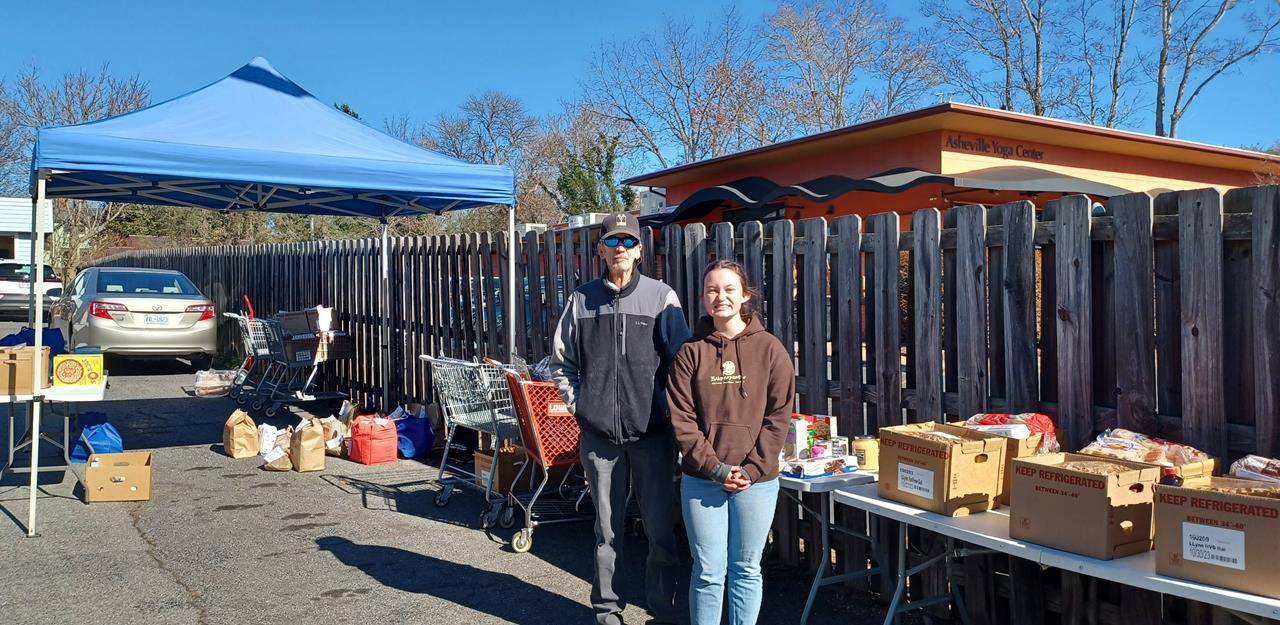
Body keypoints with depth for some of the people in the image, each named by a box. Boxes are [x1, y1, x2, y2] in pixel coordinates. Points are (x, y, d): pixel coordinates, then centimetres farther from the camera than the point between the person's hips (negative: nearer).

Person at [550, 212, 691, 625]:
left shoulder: (661, 297, 1)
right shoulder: (582, 300, 7)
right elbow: (561, 361, 14)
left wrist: (668, 407, -2)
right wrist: (578, 403, 5)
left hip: (652, 433, -1)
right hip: (599, 434, 2)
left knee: (661, 529, 3)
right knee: (607, 529, 12)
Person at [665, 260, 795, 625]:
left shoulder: (769, 349, 0)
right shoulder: (691, 352, 1)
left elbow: (778, 416, -2)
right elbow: (682, 420, -3)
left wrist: (750, 469, -10)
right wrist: (716, 468, -12)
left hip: (757, 481, 0)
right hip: (701, 481, 0)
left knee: (746, 570, 12)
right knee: (708, 572, 6)